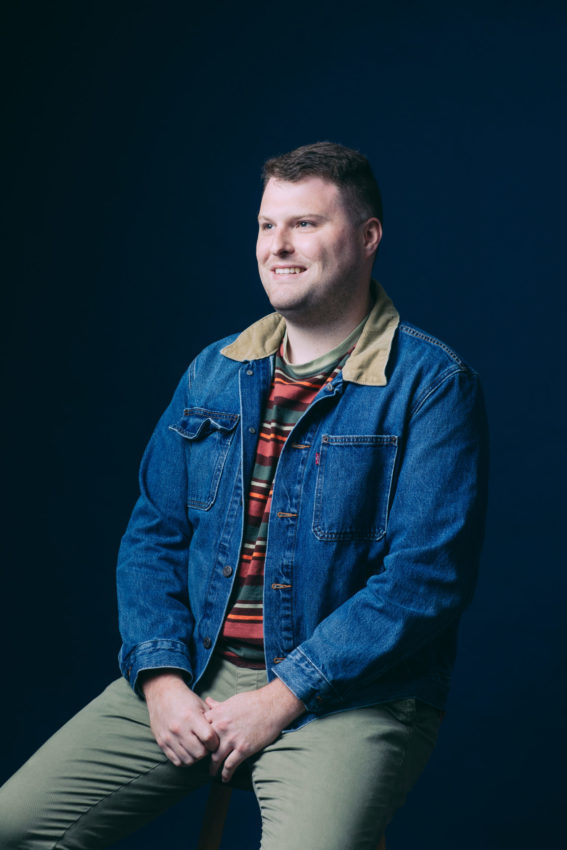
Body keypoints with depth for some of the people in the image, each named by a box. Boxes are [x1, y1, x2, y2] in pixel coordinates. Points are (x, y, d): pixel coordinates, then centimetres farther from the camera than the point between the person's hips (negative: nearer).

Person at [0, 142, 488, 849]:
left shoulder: (432, 385, -7)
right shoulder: (213, 373, 11)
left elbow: (426, 577, -14)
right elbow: (153, 534, 11)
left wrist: (281, 698, -17)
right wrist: (161, 678, -5)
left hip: (348, 698, -4)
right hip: (192, 677, 5)